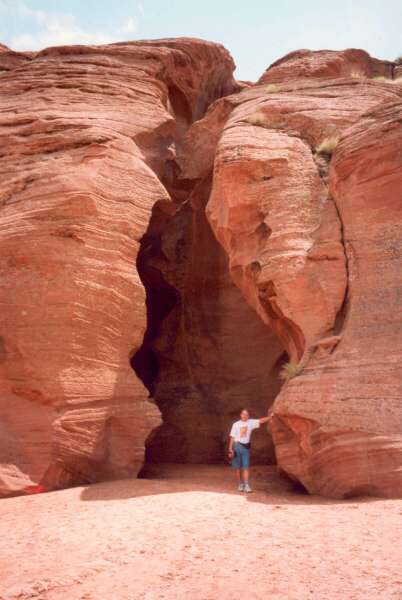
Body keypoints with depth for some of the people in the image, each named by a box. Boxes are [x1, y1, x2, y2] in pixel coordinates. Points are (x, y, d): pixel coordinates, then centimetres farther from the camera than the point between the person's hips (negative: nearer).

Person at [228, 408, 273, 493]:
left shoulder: (251, 422, 1)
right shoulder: (236, 424, -1)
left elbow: (261, 421, -10)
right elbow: (232, 437, -1)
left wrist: (269, 417, -27)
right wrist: (230, 449, -5)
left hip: (246, 447, 1)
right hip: (237, 446, -1)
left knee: (245, 467, -4)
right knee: (238, 467, 5)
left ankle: (246, 485, -4)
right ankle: (240, 484, 17)